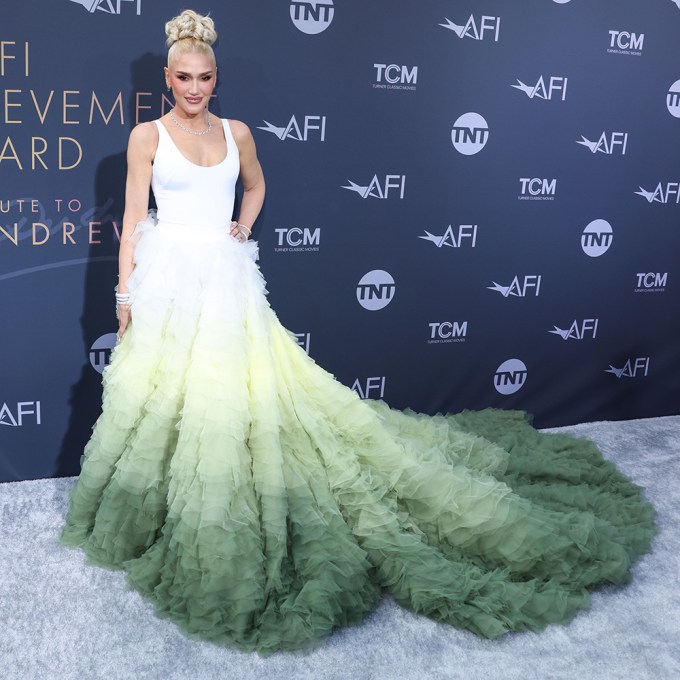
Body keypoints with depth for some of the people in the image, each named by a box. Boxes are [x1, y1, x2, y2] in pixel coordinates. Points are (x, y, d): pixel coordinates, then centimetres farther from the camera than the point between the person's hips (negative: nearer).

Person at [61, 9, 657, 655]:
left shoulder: (236, 132, 10)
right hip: (168, 278, -2)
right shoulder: (147, 135, 1)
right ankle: (161, 514, 23)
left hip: (227, 278, 2)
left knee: (232, 391, 3)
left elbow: (255, 184, 29)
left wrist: (243, 227, 10)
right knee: (169, 392, 3)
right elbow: (133, 218, 0)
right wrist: (126, 293, -4)